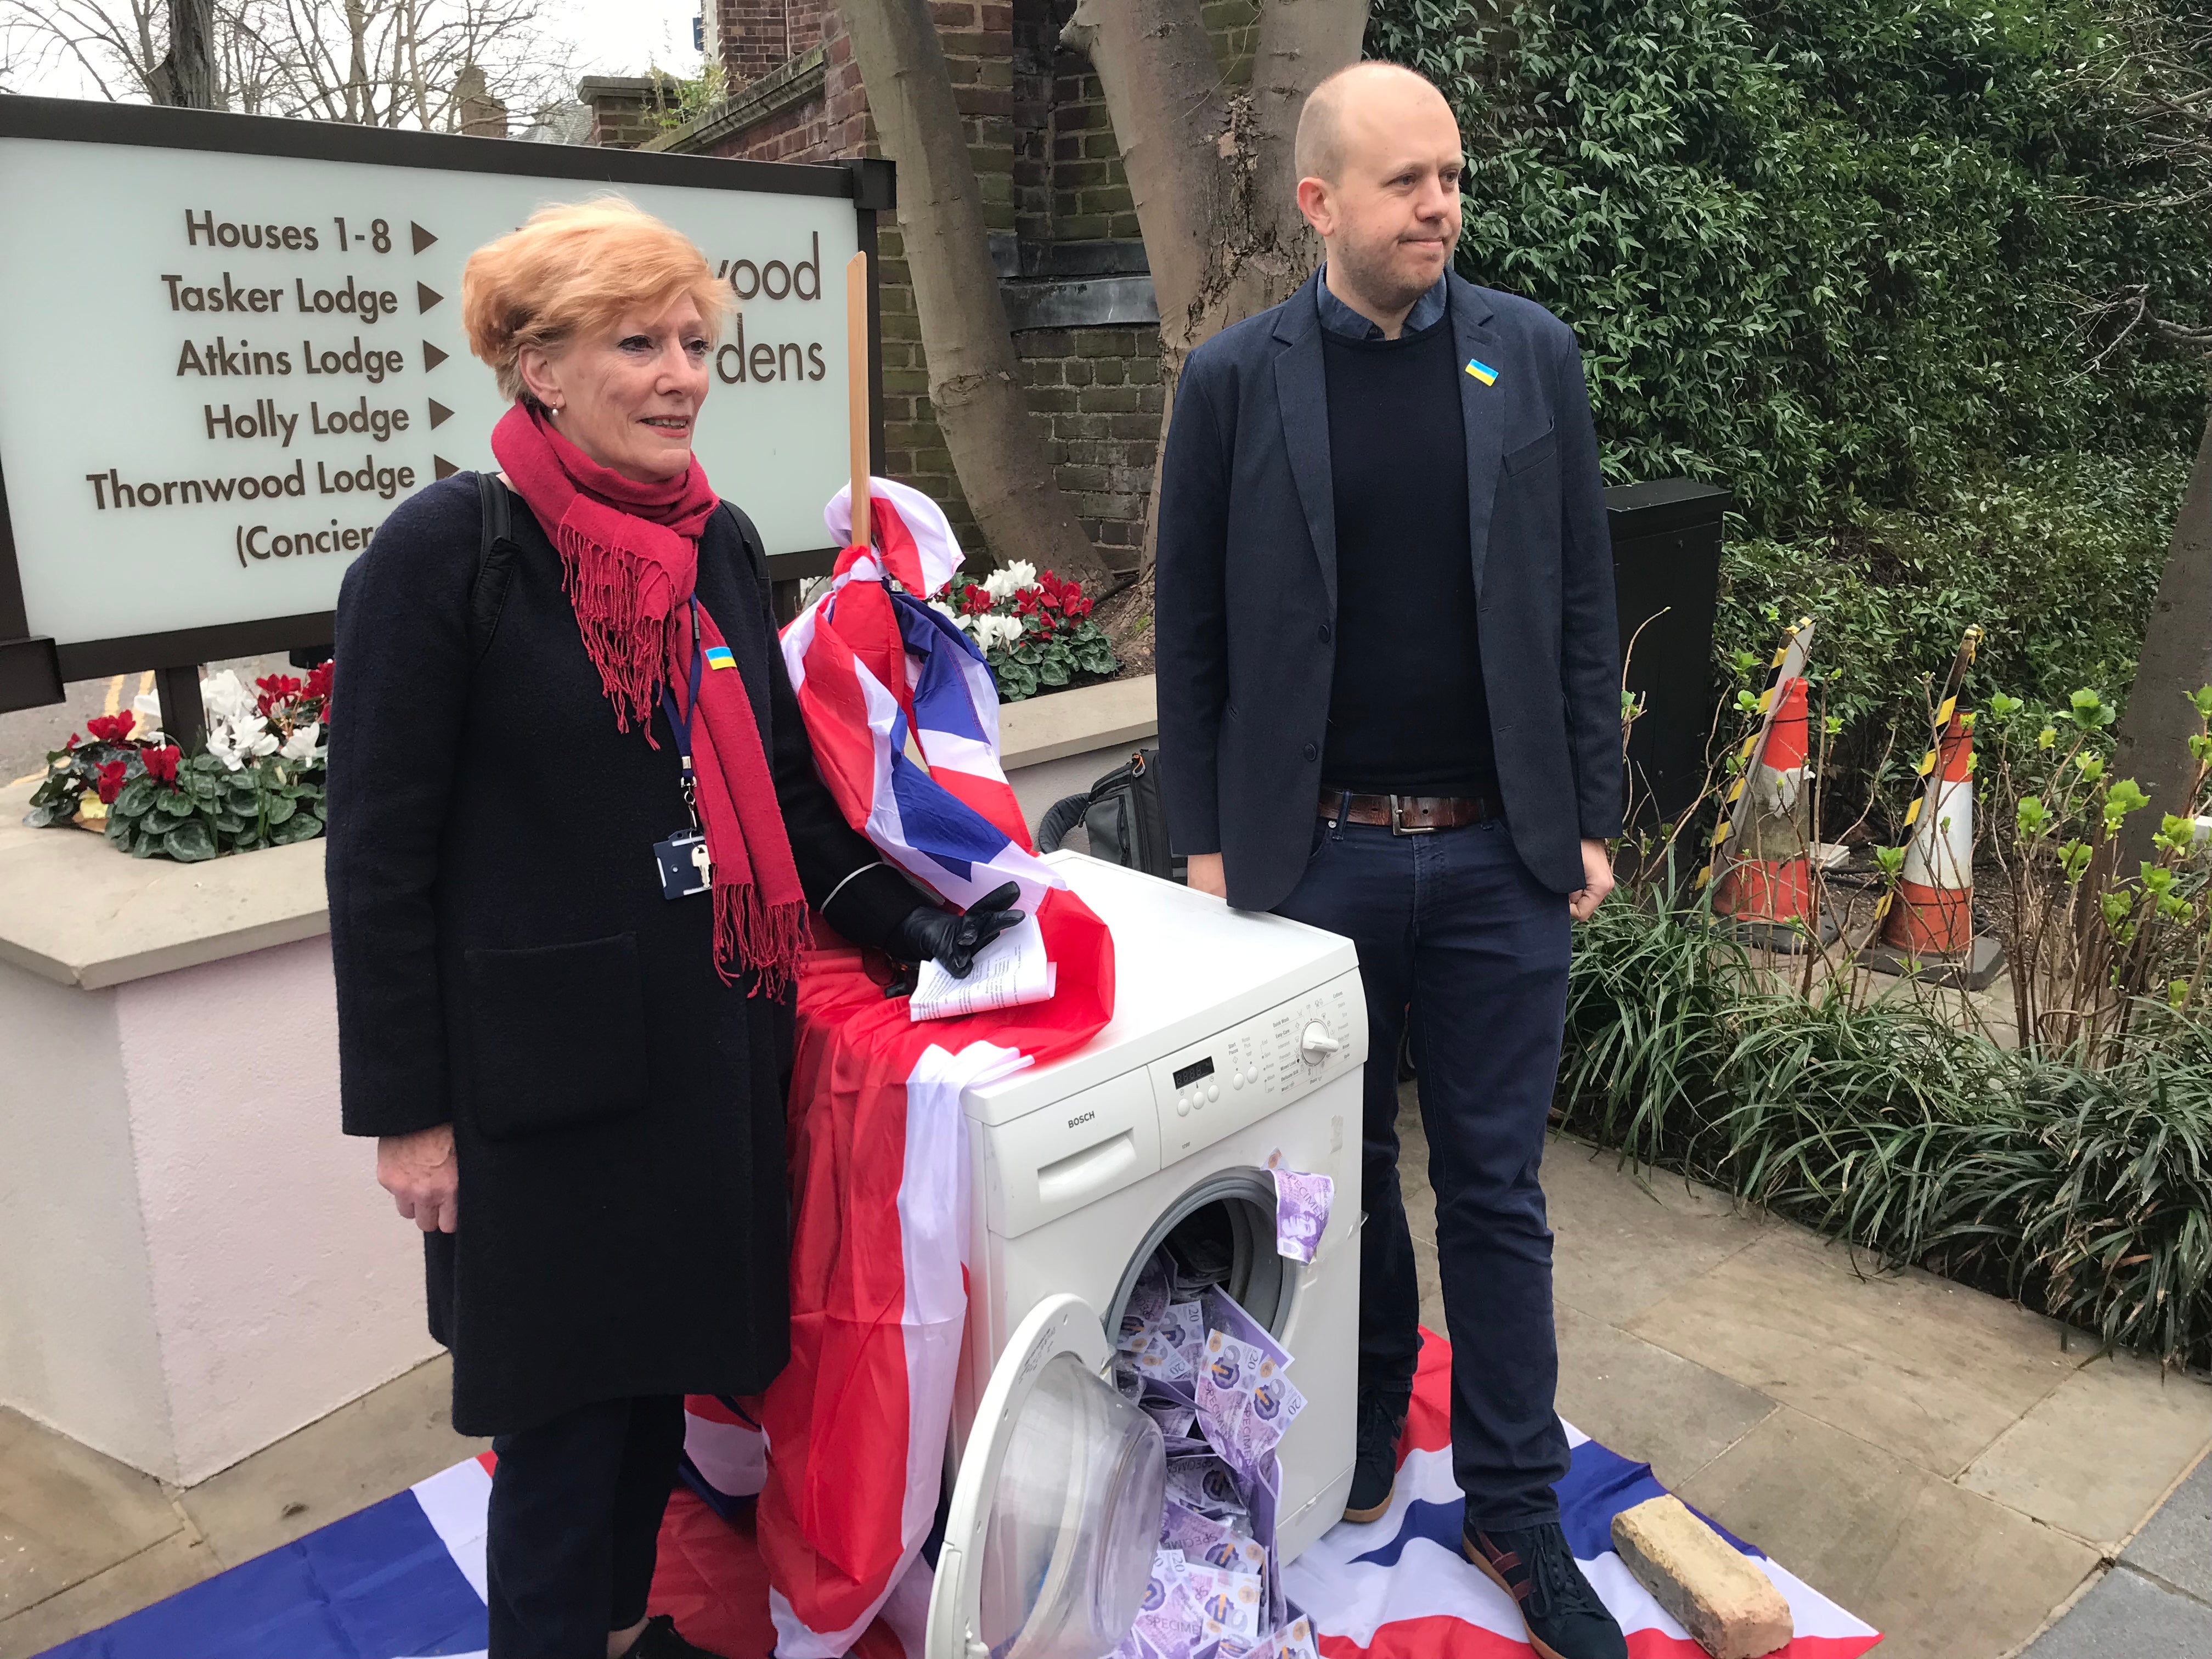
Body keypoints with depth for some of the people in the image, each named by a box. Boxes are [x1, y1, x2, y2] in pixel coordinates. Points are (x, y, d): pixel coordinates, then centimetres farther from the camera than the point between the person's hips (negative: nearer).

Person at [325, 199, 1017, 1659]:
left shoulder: (722, 543, 6)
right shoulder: (447, 551, -11)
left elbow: (784, 784, 13)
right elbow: (382, 854, -10)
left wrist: (906, 917, 0)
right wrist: (404, 1109, -10)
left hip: (720, 1047, 6)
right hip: (549, 1072, -6)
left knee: (668, 1369, 20)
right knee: (567, 1411, 10)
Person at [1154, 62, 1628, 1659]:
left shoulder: (1533, 355, 2)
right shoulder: (1234, 378, -2)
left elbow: (1581, 606, 4)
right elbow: (1194, 631, 0)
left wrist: (1592, 815, 2)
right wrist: (1204, 840, -1)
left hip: (1502, 856, 1)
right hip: (1313, 855, -1)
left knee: (1497, 1192, 10)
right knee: (1343, 1174, 15)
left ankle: (1516, 1508, 26)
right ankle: (1360, 1441, 37)